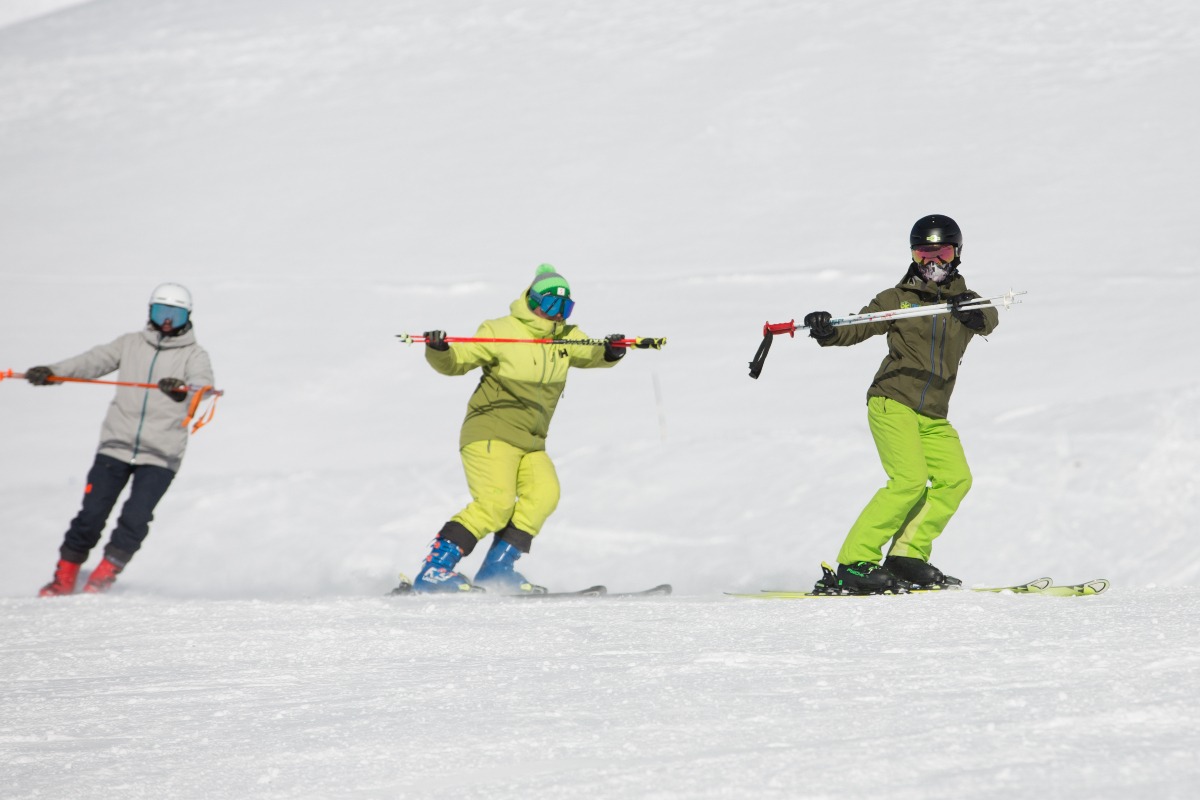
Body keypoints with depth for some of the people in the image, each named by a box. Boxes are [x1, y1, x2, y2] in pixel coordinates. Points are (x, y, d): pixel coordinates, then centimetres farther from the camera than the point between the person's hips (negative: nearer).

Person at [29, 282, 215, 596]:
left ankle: (103, 577, 3)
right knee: (92, 514, -5)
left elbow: (203, 382, -14)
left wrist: (184, 388, -38)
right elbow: (94, 361, 3)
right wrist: (52, 372, -12)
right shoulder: (131, 344, 13)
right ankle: (64, 578, 10)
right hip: (117, 445, 2)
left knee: (135, 519, -14)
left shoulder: (194, 354, 6)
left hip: (160, 455, -2)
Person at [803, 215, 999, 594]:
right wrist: (827, 332, -24)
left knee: (955, 478, -8)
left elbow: (989, 320, -10)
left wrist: (974, 314, -33)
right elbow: (857, 328, -3)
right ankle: (854, 563, -21)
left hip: (934, 417, 5)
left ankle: (908, 556, -2)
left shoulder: (968, 303, 11)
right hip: (892, 402, -5)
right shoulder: (897, 299, 5)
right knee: (910, 480, -20)